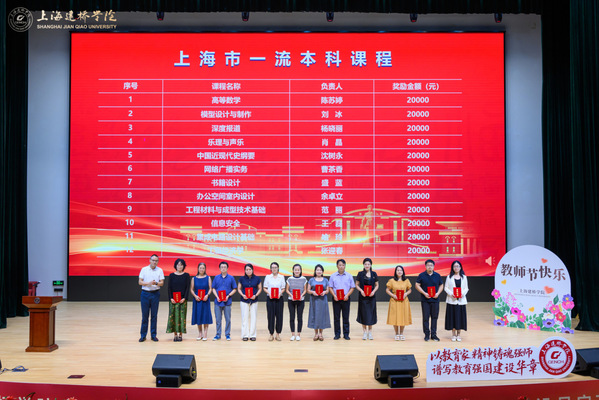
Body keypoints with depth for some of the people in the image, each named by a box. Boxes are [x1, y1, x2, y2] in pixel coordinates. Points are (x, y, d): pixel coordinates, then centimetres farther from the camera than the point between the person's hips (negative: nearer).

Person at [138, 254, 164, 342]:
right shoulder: (144, 269, 3)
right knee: (144, 315, 1)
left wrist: (156, 283, -22)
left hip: (155, 294, 1)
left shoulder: (160, 270, 4)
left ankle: (153, 335, 10)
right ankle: (143, 335, 8)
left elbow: (162, 283, -1)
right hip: (145, 293, 0)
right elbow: (140, 282, 0)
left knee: (154, 315, 3)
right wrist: (148, 283, -16)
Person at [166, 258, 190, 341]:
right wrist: (171, 298, -8)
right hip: (173, 299, 1)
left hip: (182, 299, -1)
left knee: (182, 315, -1)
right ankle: (175, 334, 6)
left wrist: (184, 298, -11)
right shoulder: (171, 275, 5)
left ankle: (180, 334, 7)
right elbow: (169, 288, 4)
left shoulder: (186, 275, 3)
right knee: (173, 315, -1)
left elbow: (187, 287, 0)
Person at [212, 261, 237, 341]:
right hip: (218, 301, 1)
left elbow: (234, 289, 4)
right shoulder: (216, 277, 6)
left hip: (227, 301, -1)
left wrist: (228, 296, -10)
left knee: (228, 319, 3)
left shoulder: (231, 278, 2)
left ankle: (227, 334, 13)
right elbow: (213, 289, 9)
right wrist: (217, 297, -7)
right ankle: (218, 334, 16)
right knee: (218, 319, 6)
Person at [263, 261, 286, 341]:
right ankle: (271, 334, 8)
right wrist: (269, 293, -12)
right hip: (270, 298, 0)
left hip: (279, 298, 0)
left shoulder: (281, 277, 6)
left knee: (279, 316, 0)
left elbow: (283, 288, 7)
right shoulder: (268, 277, 6)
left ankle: (278, 334, 10)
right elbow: (265, 288, 6)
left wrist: (280, 293, -12)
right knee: (270, 316, -1)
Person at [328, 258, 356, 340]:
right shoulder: (333, 276, 5)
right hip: (336, 299, 0)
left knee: (346, 317, 2)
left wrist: (347, 295, -10)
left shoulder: (349, 276, 4)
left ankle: (346, 334, 10)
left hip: (345, 299, 0)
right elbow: (330, 287, 5)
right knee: (336, 317, 4)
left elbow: (352, 287, 4)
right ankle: (337, 334, 11)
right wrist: (334, 295, -9)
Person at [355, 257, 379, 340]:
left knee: (371, 313, 4)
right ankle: (364, 331, 12)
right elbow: (356, 285, 4)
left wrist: (374, 291, -9)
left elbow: (377, 285, 9)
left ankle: (370, 331, 15)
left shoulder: (374, 274, 4)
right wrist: (361, 290, -13)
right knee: (364, 313, 2)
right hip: (363, 296, -1)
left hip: (371, 297, 1)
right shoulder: (360, 274, 0)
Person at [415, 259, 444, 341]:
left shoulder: (437, 276, 7)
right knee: (425, 317, 0)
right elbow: (417, 285, 1)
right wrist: (424, 293, -10)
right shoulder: (421, 275, 1)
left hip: (435, 300, 2)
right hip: (425, 300, -2)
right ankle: (426, 334, 9)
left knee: (434, 317, 4)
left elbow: (441, 285, 13)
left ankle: (433, 334, 13)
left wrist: (438, 293, -5)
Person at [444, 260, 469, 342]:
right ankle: (453, 334, 11)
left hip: (461, 300, 1)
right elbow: (446, 288, 3)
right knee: (452, 316, 0)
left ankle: (458, 334, 13)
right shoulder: (449, 277, 5)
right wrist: (451, 294, -14)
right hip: (452, 300, -1)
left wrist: (462, 294, -11)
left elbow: (466, 288, 8)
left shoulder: (464, 277, 9)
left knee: (460, 316, 1)